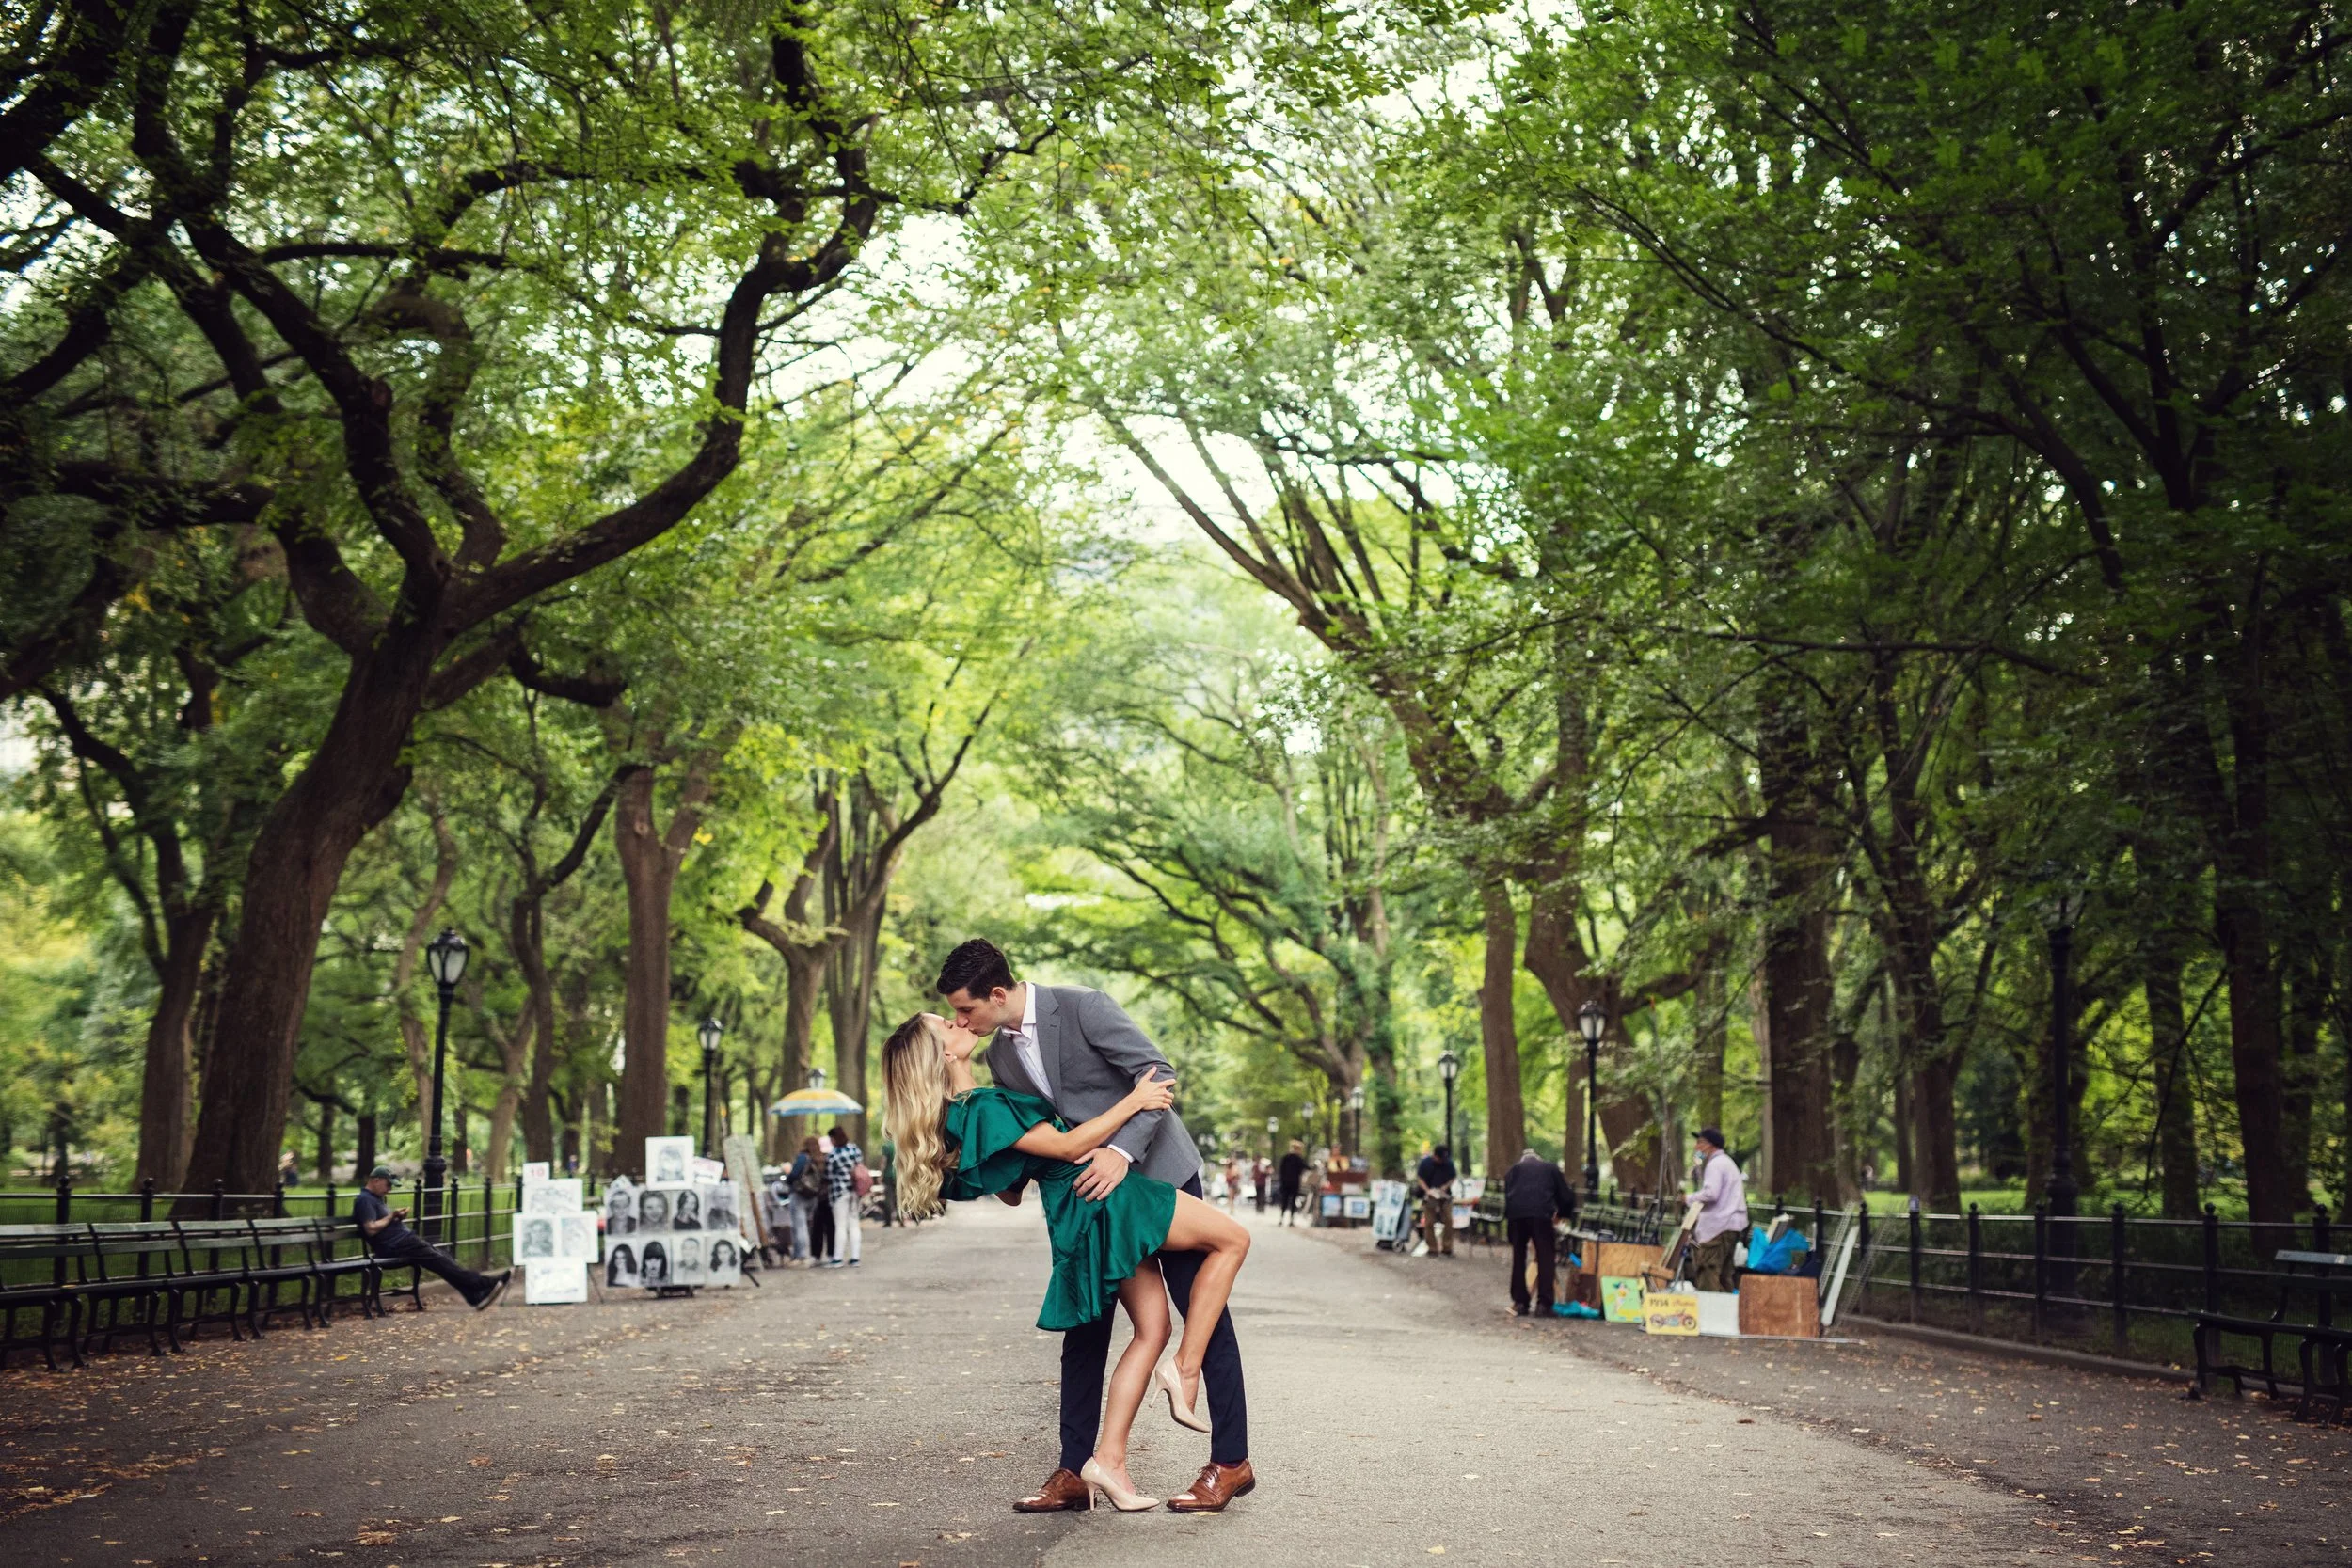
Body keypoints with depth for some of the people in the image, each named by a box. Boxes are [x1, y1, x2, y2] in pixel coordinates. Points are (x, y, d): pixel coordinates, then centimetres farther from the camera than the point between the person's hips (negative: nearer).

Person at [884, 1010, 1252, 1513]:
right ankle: (1185, 1372, -4)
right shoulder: (982, 1108, -17)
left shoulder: (967, 1114, 14)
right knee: (1232, 1239, -1)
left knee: (1151, 1329, 12)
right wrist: (1134, 1101, -13)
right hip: (1105, 1198, -10)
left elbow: (1009, 1190, 22)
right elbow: (1065, 1146, -17)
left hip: (1079, 1224, 10)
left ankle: (1108, 1459, 7)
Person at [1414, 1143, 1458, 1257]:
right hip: (1429, 1197, -1)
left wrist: (1445, 1187, -11)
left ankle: (1447, 1248, 5)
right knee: (1429, 1222, -1)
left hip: (1445, 1196, 2)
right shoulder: (1426, 1162, -8)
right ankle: (1432, 1249, 7)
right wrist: (1427, 1190, -19)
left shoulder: (1448, 1163, -3)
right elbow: (1419, 1178, -4)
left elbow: (1453, 1177, 7)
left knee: (1448, 1221, -4)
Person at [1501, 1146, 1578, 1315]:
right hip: (1541, 1214, -2)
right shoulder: (1551, 1168, 27)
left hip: (1516, 1213, 2)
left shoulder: (1513, 1169, 29)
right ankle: (1544, 1303, -6)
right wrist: (1562, 1215, 37)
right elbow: (1566, 1197, 23)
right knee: (1546, 1258, 3)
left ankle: (1519, 1302, 10)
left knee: (1518, 1258, 12)